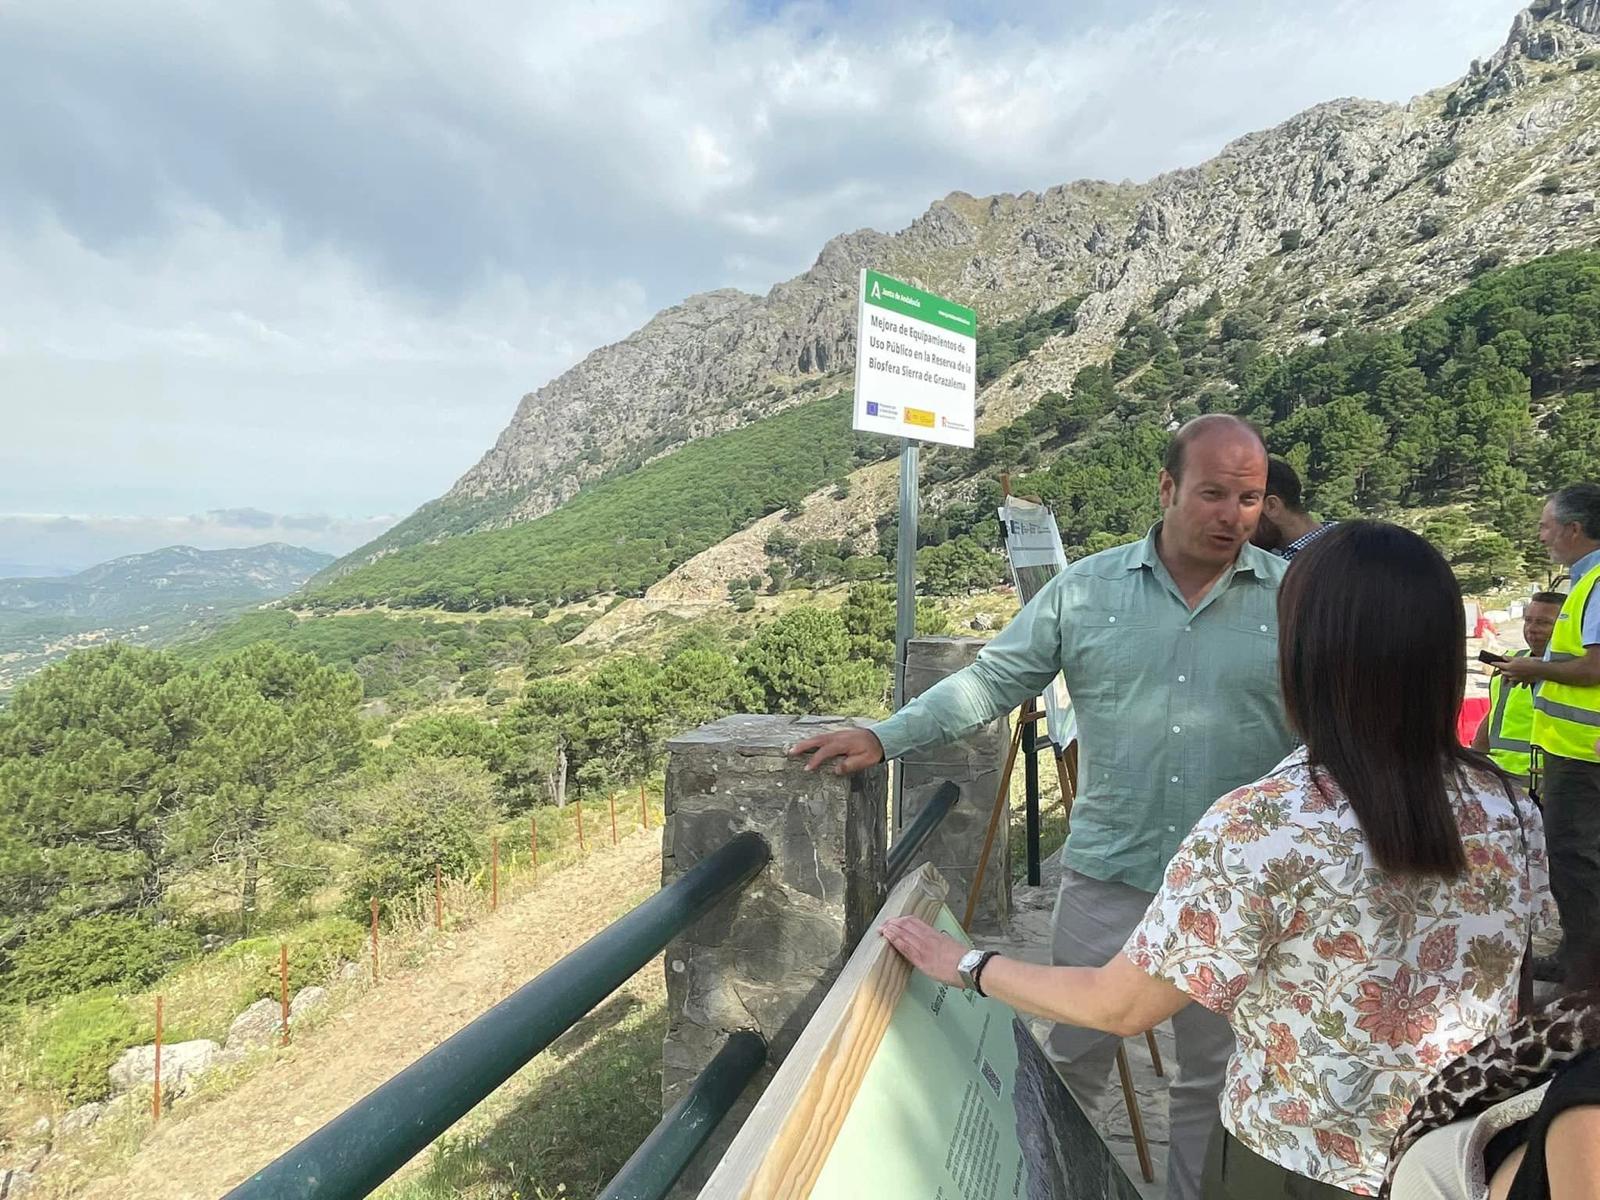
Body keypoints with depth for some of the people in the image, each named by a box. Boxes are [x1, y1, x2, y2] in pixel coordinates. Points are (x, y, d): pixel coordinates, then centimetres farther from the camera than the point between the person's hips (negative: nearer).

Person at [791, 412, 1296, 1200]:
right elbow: (992, 680, -4)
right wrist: (884, 738, -13)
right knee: (1073, 1060, 16)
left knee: (1211, 1074, 20)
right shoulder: (1085, 589, -4)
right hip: (1107, 876, 0)